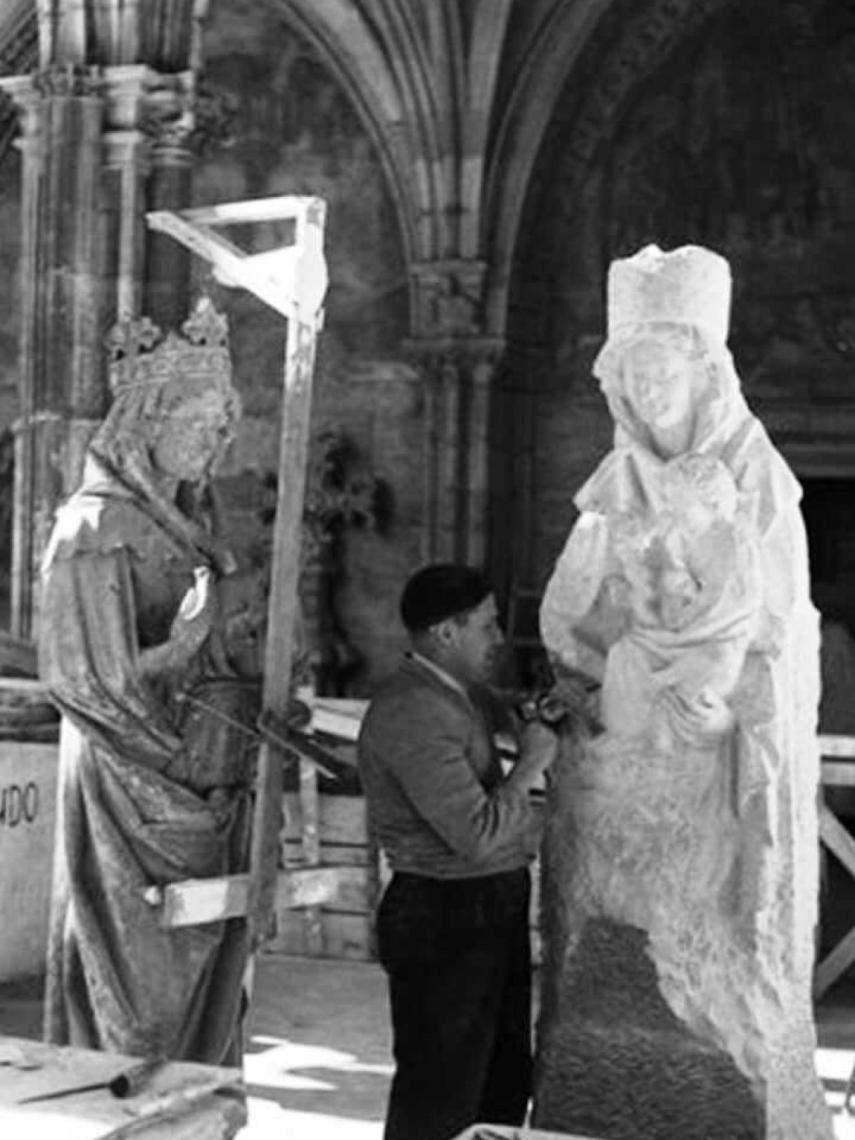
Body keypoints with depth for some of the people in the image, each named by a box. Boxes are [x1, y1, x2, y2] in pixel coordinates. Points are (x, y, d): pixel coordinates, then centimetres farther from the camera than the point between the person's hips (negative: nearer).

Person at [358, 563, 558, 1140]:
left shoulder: (462, 693, 10)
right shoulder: (415, 713, -21)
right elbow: (479, 836, -26)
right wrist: (531, 763, -14)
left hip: (492, 910, 10)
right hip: (445, 921, -10)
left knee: (505, 1084, 20)